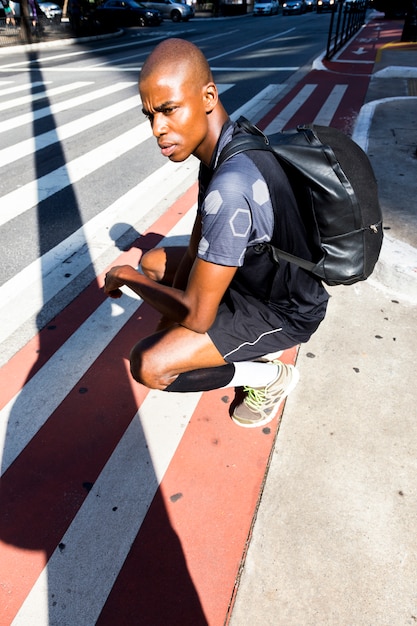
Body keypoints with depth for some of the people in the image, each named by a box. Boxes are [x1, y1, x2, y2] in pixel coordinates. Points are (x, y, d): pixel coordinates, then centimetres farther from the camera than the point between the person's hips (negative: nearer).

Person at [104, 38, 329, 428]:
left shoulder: (231, 187, -35)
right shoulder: (223, 147, -4)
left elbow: (197, 316, -29)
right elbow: (197, 245, 6)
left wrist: (126, 277, -13)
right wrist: (173, 311, -3)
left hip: (284, 311, -9)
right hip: (254, 273, 9)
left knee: (147, 364, -21)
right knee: (152, 261, 18)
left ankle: (270, 376, 2)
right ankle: (251, 344, 15)